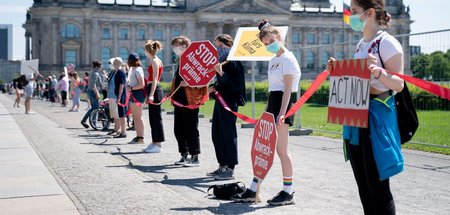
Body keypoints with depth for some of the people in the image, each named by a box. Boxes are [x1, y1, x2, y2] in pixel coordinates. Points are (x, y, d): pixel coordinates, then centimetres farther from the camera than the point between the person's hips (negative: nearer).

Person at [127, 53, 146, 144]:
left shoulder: (138, 70, -13)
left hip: (138, 94, -10)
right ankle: (138, 136, 19)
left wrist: (131, 88, -13)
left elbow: (142, 84, -18)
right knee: (135, 117, 13)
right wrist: (129, 87, 6)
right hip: (133, 94, 10)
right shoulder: (132, 69, 16)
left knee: (138, 116, -6)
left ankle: (141, 137, -3)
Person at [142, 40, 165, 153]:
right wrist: (149, 94, 26)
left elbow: (155, 79, -19)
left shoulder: (155, 61, -11)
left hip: (155, 90, -10)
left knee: (156, 117, -6)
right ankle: (154, 143, 19)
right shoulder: (154, 61, 17)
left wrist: (151, 94, -25)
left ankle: (157, 145, -3)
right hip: (153, 90, 10)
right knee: (153, 117, 13)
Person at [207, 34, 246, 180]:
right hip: (220, 101, 10)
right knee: (216, 134, 12)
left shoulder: (233, 63, -12)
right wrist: (214, 88, 7)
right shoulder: (221, 62, 14)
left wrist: (221, 72, -26)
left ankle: (230, 169, 4)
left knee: (228, 134, -4)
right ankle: (222, 166, 22)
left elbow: (234, 83, -21)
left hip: (229, 102, -10)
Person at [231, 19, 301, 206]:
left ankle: (288, 193, 5)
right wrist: (268, 111, 17)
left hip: (282, 104, -9)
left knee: (281, 150, -5)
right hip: (272, 104, 9)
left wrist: (282, 113, -25)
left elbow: (288, 89, -17)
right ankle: (252, 191, 13)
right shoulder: (273, 60, 17)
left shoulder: (287, 58, -10)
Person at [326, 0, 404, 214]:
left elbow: (398, 85, -14)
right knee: (363, 184, 13)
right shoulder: (361, 44, 15)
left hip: (377, 115, -8)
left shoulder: (387, 43, -10)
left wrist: (379, 72, -32)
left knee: (377, 184, -5)